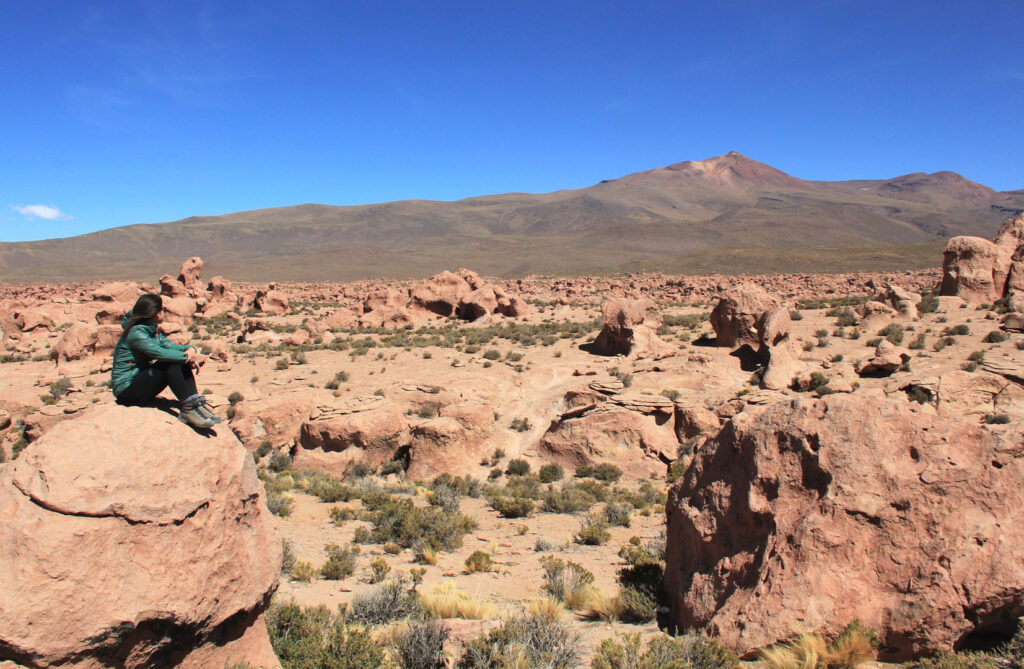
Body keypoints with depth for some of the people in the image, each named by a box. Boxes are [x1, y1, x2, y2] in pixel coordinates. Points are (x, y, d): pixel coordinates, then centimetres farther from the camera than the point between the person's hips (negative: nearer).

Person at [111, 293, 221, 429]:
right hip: (126, 391, -9)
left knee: (181, 363, -8)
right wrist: (187, 356, -20)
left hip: (141, 380, 9)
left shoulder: (153, 331, 11)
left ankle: (195, 402, -21)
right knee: (170, 364, -25)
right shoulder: (136, 333, -19)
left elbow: (172, 346, 3)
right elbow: (160, 353, -28)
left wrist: (191, 349, -18)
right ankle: (189, 409, -28)